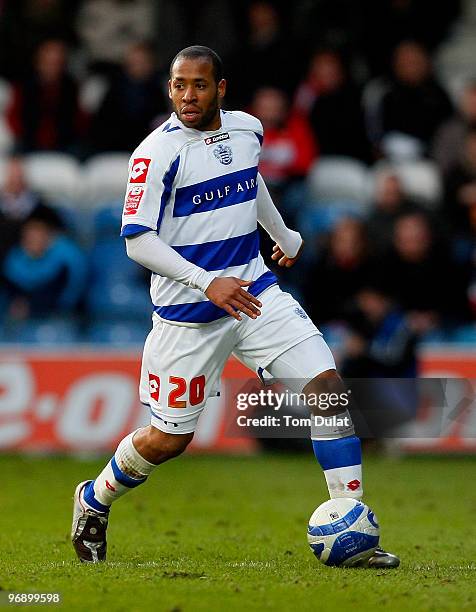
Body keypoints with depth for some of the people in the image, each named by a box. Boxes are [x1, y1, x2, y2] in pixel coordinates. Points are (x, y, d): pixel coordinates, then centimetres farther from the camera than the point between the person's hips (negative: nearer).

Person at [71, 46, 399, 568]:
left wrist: (284, 236, 40)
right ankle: (94, 501, 31)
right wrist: (207, 283, -29)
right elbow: (138, 240, -19)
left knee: (326, 385, -10)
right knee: (169, 438, 0)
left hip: (253, 291, 5)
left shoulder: (247, 129, 4)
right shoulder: (158, 151, -16)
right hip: (188, 313, -5)